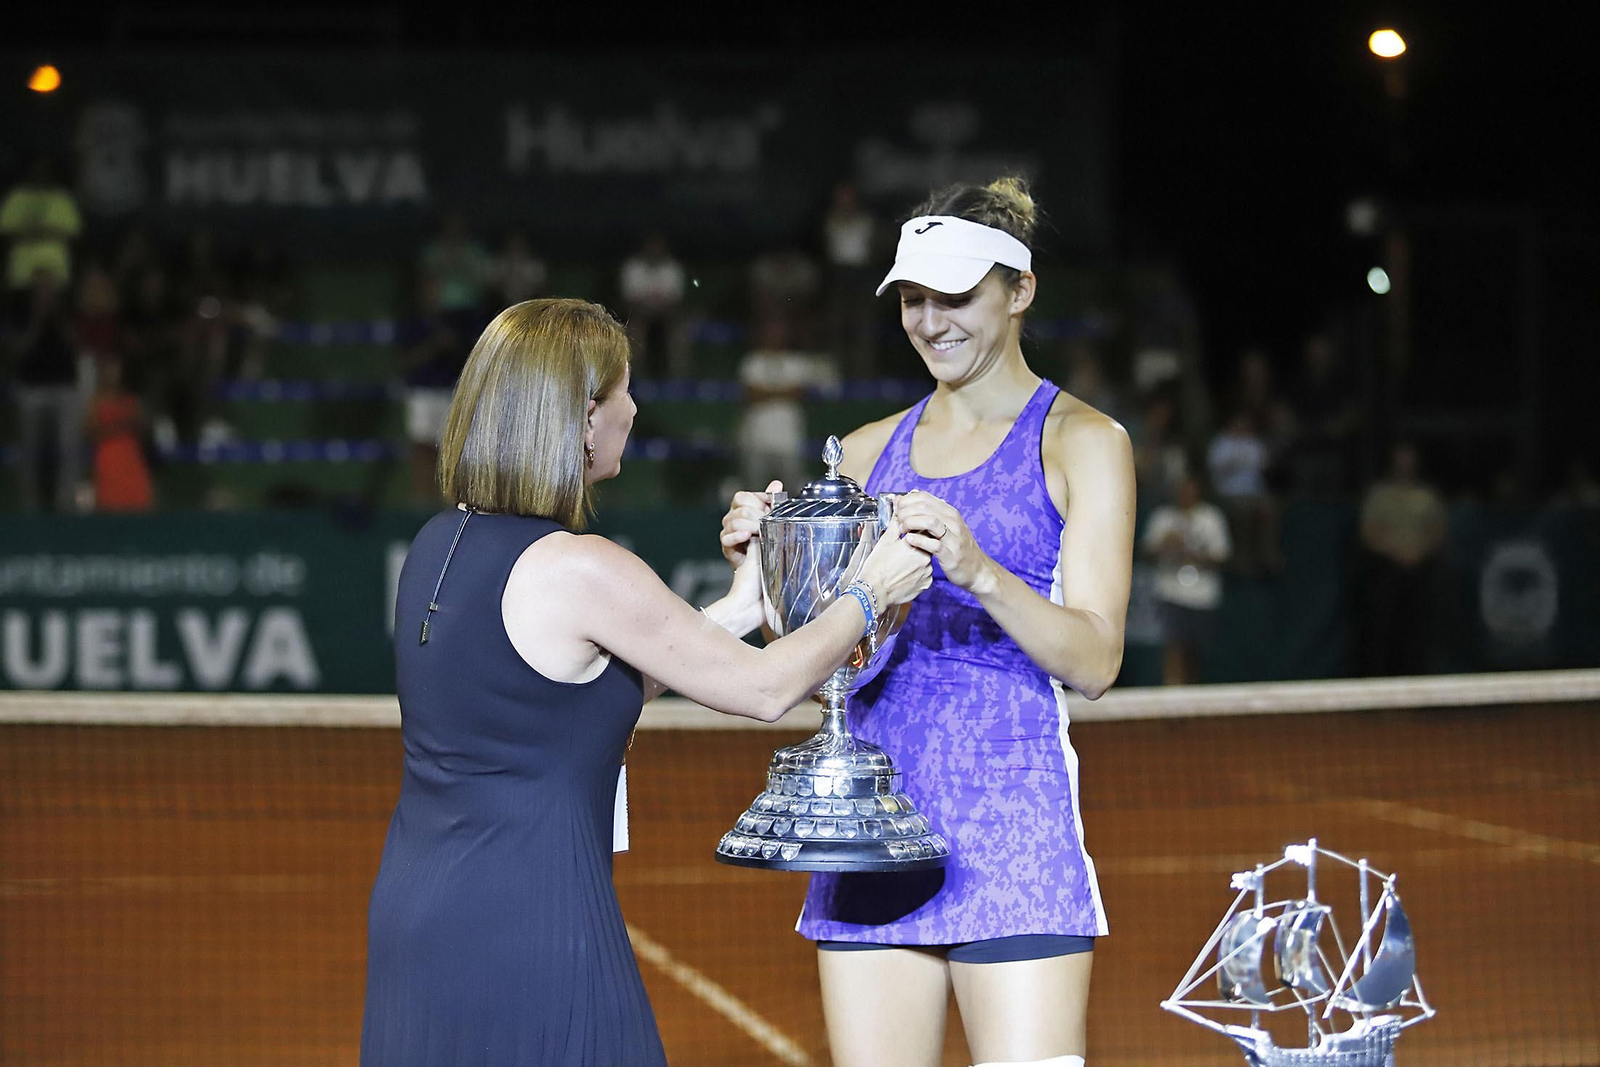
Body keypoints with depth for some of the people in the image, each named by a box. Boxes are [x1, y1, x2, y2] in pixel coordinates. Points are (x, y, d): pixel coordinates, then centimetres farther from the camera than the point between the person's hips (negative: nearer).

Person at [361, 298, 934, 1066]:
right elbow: (763, 689, -7)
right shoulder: (580, 571, -16)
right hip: (527, 925, -8)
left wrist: (739, 606, 21)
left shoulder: (439, 545, 8)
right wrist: (871, 594, 9)